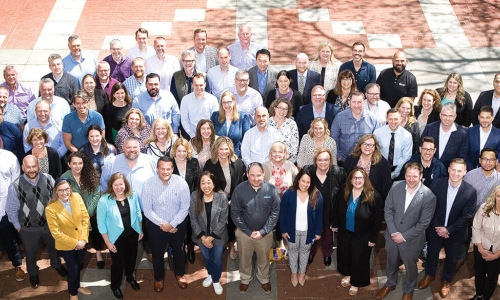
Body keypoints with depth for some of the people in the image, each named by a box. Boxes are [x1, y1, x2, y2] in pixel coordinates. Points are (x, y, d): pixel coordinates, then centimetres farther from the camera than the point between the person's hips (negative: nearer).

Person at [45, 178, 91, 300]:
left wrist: (83, 239, -13)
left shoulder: (77, 197, -13)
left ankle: (77, 286, 51)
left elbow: (85, 218, -7)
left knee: (79, 266, 24)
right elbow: (56, 233, -20)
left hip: (81, 242, 4)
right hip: (66, 245, -4)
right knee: (73, 269, 11)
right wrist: (74, 243, -17)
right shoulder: (51, 208, -25)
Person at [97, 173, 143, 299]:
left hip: (133, 234, 4)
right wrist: (107, 242, -13)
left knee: (131, 257, 25)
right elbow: (101, 223, -16)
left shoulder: (133, 195, -12)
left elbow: (138, 213, 3)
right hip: (116, 237, -4)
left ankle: (130, 277, 55)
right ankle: (115, 285, 41)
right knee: (118, 262, 14)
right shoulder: (104, 200, -24)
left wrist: (140, 230, 9)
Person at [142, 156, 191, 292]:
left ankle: (179, 274, 50)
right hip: (156, 225, -1)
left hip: (177, 224, 1)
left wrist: (172, 224, -19)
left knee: (178, 250, 23)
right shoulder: (149, 184, -21)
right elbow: (147, 210, -16)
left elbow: (185, 207, -14)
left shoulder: (181, 183, -21)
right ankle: (159, 278, 45)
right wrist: (162, 224, -20)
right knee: (157, 253, 19)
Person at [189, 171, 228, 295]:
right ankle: (210, 275, 55)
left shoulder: (222, 197, -22)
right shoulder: (194, 196, -19)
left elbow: (223, 220, -15)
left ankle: (216, 280, 43)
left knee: (217, 260, 16)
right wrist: (202, 236, -14)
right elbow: (193, 219, -11)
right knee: (206, 258, 25)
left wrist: (211, 237, -17)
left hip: (218, 235, -2)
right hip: (201, 235, 2)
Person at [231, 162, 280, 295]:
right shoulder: (239, 190, -19)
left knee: (264, 258, 22)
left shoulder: (271, 189, -17)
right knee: (244, 258, 20)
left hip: (265, 232, 1)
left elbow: (275, 212, -10)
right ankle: (245, 279, 46)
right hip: (244, 232, 0)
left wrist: (263, 231, -14)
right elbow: (235, 213, -12)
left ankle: (264, 279, 47)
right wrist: (248, 231, -13)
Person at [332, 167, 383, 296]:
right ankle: (347, 274, 52)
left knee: (359, 259, 14)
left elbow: (378, 219, -16)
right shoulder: (343, 191, -12)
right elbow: (335, 208, 4)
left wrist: (373, 238, -13)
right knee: (344, 254, 23)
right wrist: (335, 224, 8)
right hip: (345, 232, 4)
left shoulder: (374, 196, -22)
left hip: (362, 235, -3)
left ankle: (356, 283, 38)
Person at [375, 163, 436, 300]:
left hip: (411, 240, -3)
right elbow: (388, 210, -6)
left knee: (410, 267, 21)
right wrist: (393, 232, -14)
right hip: (392, 235, 3)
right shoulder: (396, 187, -14)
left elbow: (423, 223, -19)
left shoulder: (429, 196, -23)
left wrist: (404, 236, -18)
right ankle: (390, 284, 53)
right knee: (391, 262, 26)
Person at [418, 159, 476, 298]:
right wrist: (437, 227, -16)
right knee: (432, 254, 23)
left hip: (455, 232, -1)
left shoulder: (470, 191, -20)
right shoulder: (436, 184, -17)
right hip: (435, 229, 1)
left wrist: (448, 230, -18)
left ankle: (446, 280, 47)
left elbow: (467, 216, -15)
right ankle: (429, 274, 50)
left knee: (451, 258, 21)